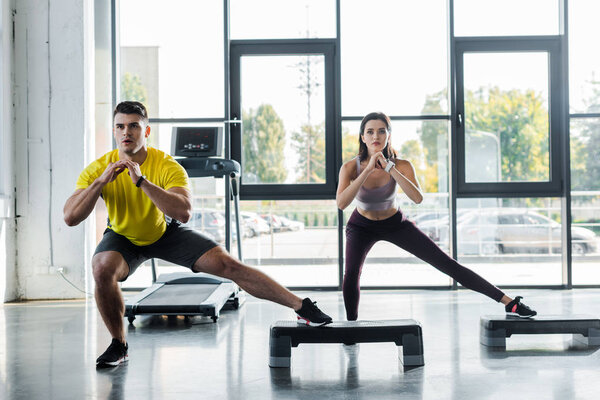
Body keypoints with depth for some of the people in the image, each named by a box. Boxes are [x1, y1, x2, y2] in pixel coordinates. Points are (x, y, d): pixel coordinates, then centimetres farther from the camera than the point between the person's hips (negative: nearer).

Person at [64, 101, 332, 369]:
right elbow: (70, 218, -26)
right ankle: (119, 346, -9)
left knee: (228, 265, -13)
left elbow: (184, 213, -41)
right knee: (103, 270, -32)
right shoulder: (98, 168, -21)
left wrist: (141, 181, -46)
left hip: (166, 233, -1)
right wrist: (101, 181, -37)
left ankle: (302, 307, -4)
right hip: (123, 238, 1)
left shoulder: (167, 166, -26)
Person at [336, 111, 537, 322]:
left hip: (395, 223, 0)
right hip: (362, 227, 0)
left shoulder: (401, 165, -23)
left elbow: (417, 198, -38)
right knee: (351, 273, -28)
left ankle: (509, 303, -1)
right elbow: (341, 203, -40)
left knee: (448, 264, -5)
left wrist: (390, 169, -44)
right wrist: (368, 170, -44)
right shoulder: (351, 167, -24)